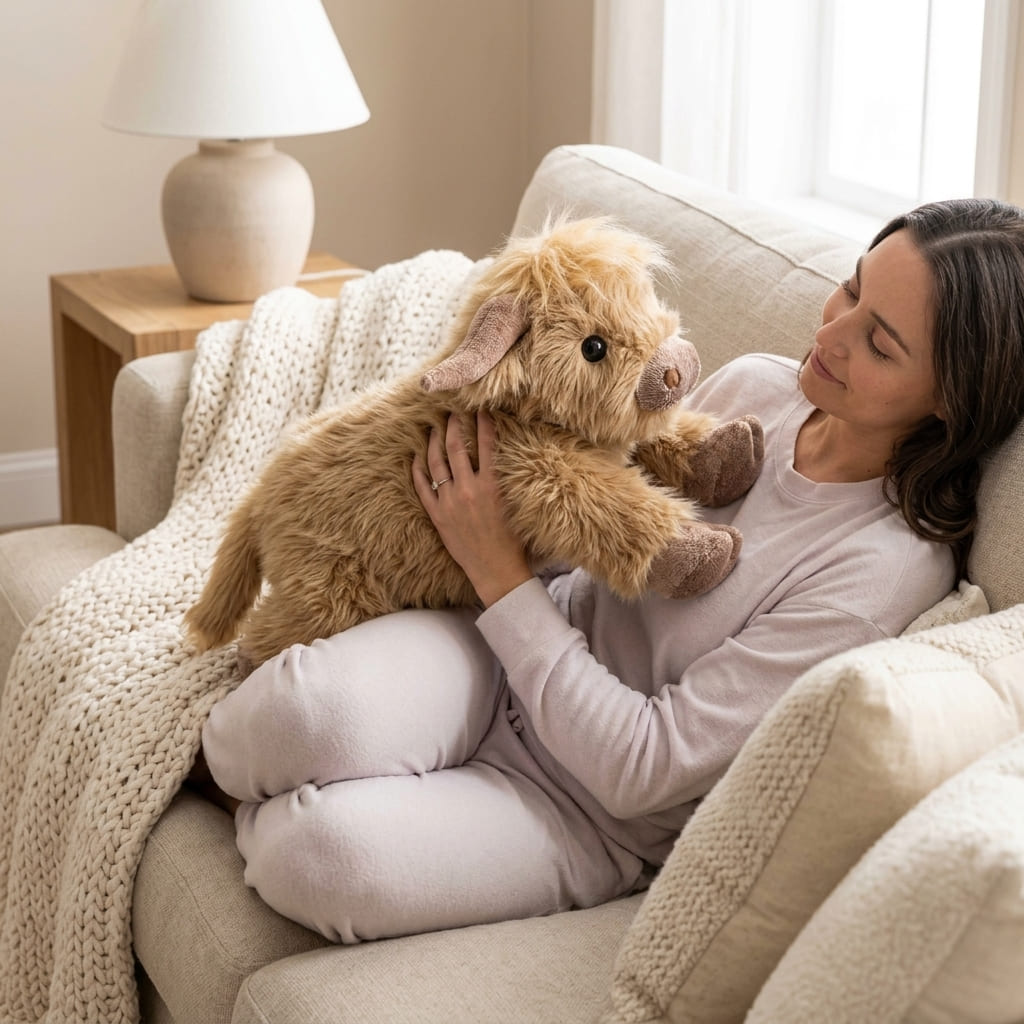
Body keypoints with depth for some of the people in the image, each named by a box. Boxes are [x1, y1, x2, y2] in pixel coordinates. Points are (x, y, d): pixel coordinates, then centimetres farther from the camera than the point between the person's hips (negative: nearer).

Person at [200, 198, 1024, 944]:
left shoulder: (890, 567, -22)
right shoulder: (755, 387, -1)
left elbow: (644, 769, -21)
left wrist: (500, 573, -18)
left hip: (590, 817, -4)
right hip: (504, 667, 5)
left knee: (323, 853, -32)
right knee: (309, 712, -32)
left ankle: (263, 818, 6)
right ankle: (232, 764, 5)